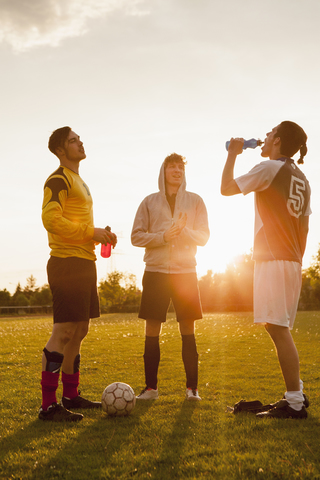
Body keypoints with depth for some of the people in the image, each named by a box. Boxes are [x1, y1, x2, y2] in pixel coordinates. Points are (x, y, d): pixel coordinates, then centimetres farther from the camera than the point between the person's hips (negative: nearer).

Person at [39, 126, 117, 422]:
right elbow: (51, 220, -21)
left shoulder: (79, 181, 22)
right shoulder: (59, 180, -8)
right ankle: (48, 405, -7)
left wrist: (101, 235, 11)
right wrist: (90, 231, -18)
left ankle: (70, 395, 23)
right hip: (67, 262, -10)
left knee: (79, 331, 13)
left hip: (84, 262, 10)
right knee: (64, 331, -11)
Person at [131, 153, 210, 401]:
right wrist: (163, 236, -12)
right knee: (152, 330, 1)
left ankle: (192, 387, 10)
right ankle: (151, 387, 10)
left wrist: (184, 231, -16)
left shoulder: (195, 201, 8)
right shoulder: (150, 202, 8)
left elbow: (204, 236, 3)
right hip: (156, 271, 0)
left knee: (188, 330, 1)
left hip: (186, 271, 0)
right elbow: (136, 236, 3)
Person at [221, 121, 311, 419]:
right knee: (279, 329, 15)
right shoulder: (301, 179, 18)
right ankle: (296, 395, 20)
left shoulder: (270, 168, -7)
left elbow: (226, 188, -5)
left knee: (277, 328, -10)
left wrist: (232, 154, 7)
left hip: (273, 259, -9)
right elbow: (303, 227, 18)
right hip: (292, 260, 9)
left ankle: (294, 403, -9)